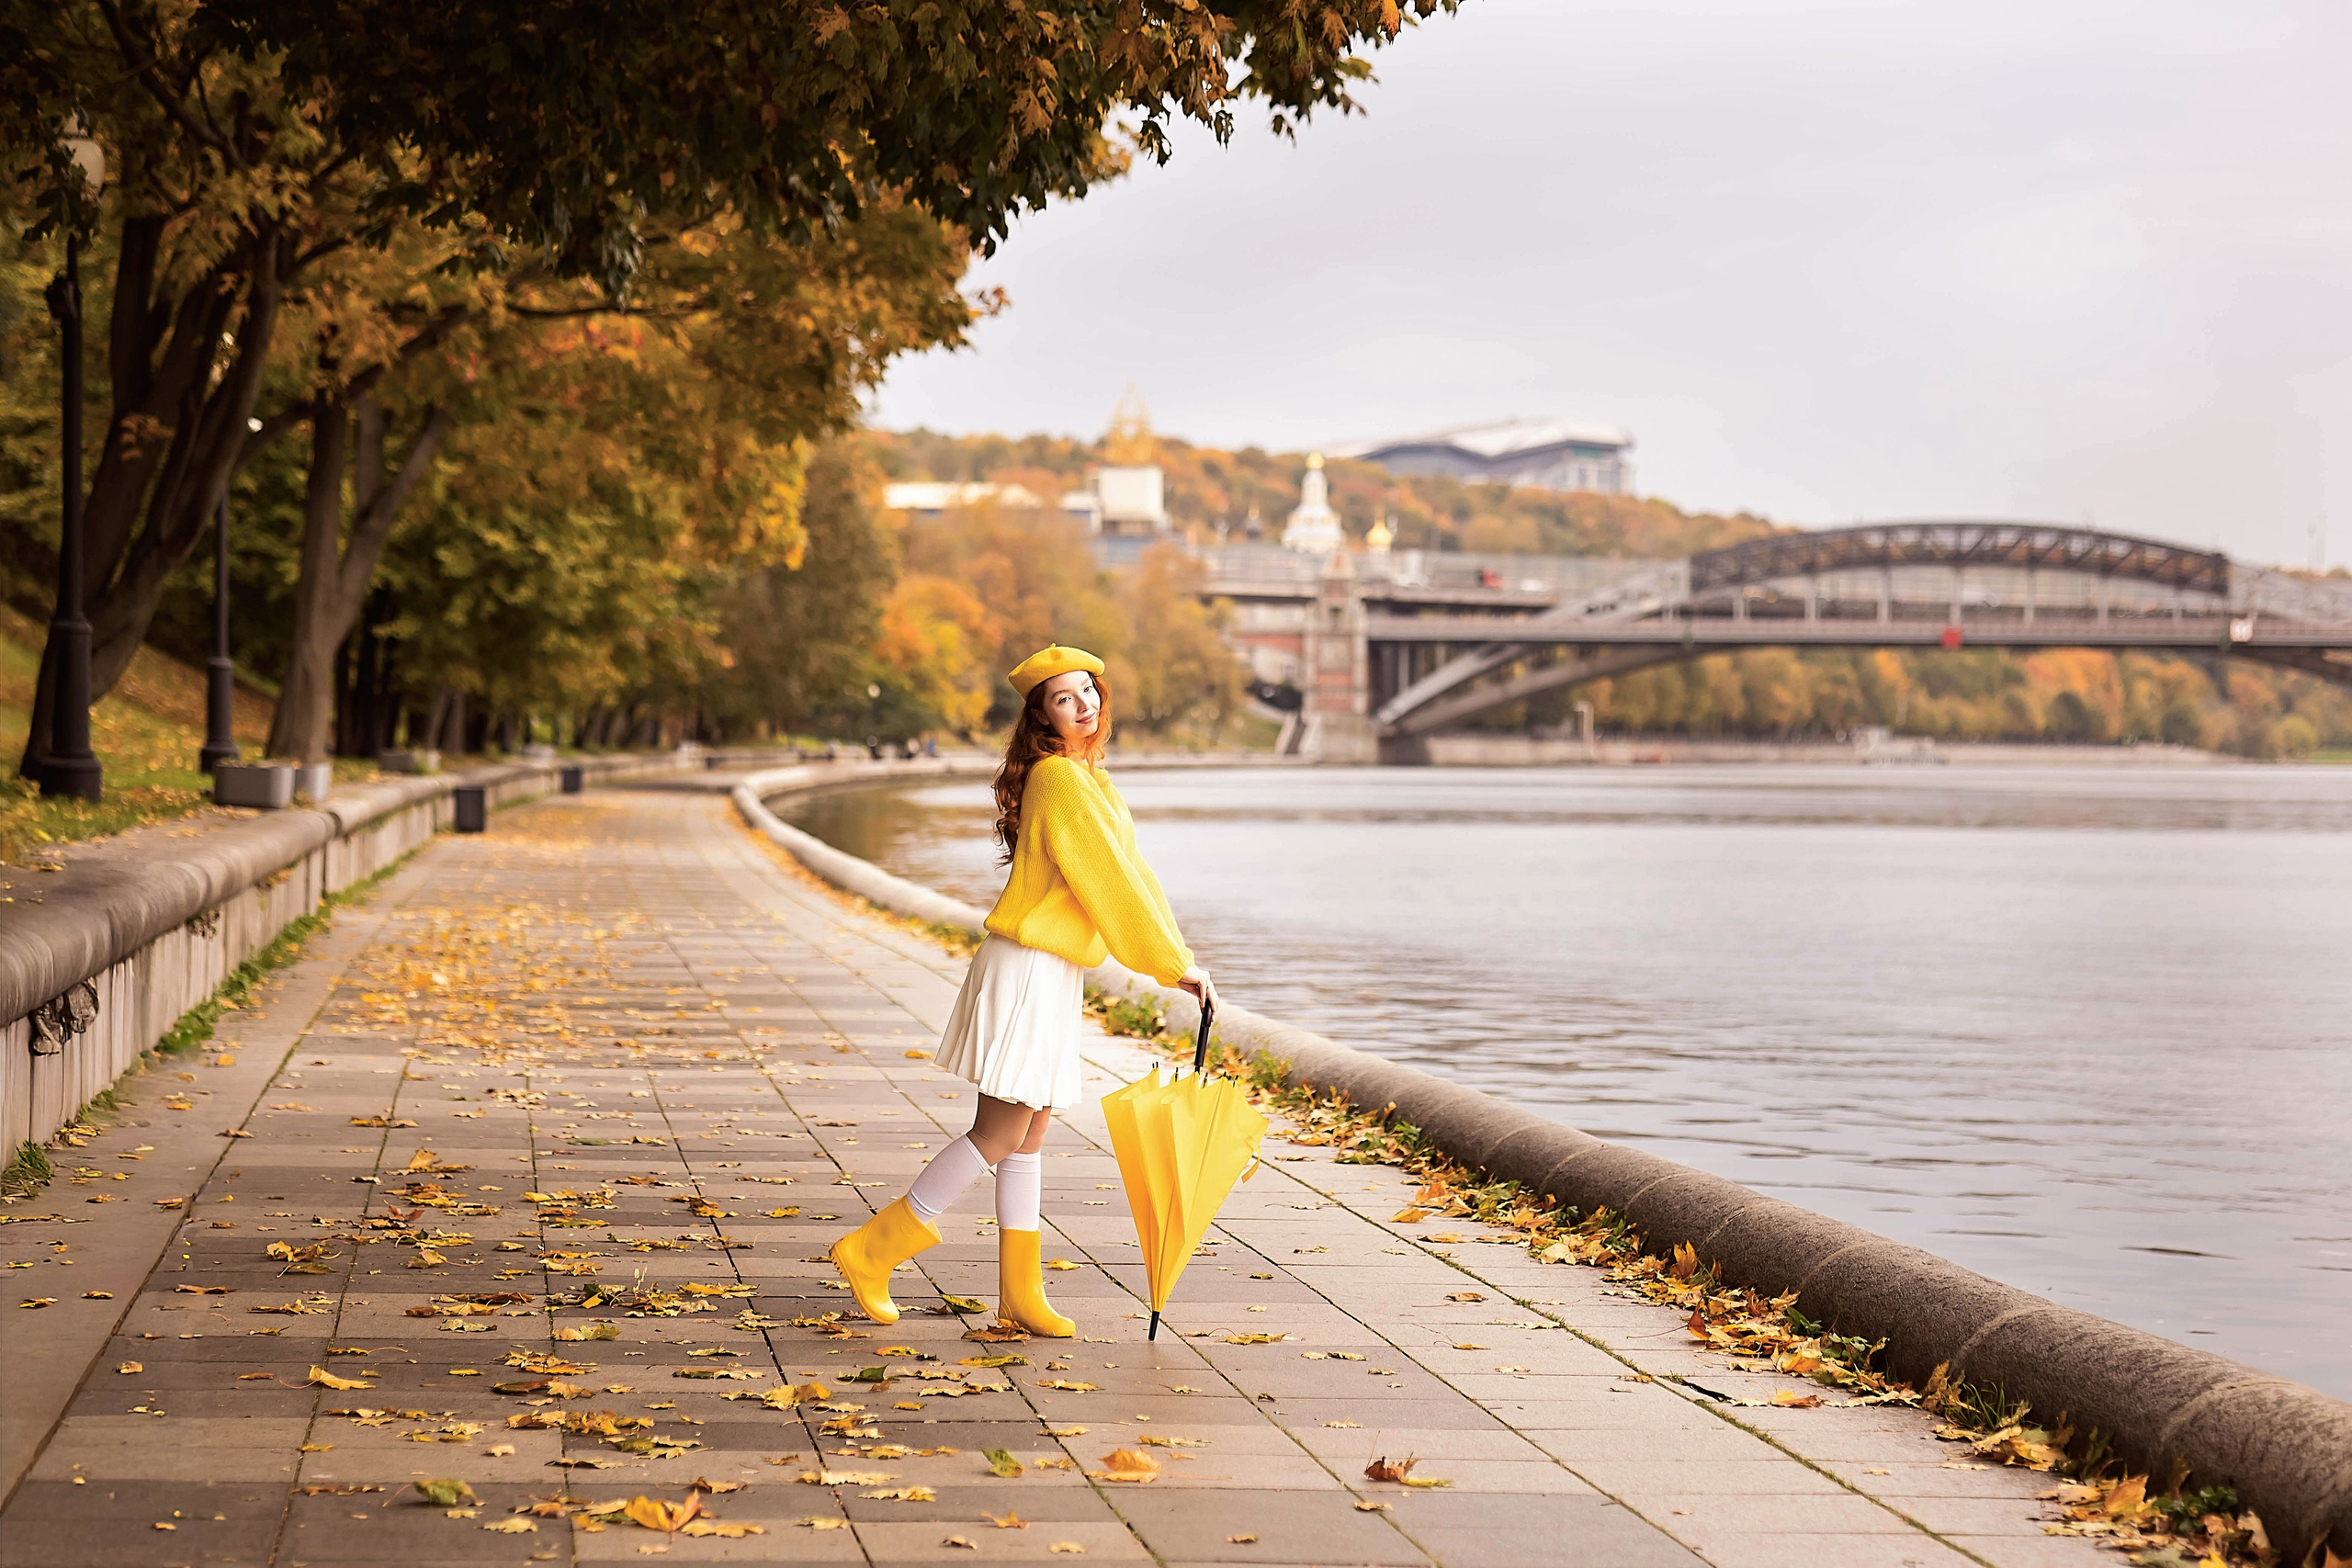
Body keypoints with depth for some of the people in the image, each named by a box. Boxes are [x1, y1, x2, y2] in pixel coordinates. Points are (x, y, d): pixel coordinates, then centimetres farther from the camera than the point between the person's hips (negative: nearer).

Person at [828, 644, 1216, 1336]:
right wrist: (1175, 963, -11)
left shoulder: (1089, 777, 15)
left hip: (1056, 975, 10)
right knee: (1000, 1131, -8)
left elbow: (1129, 870, 17)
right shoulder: (1058, 779, -16)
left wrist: (1178, 954, 9)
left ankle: (1020, 1291, 14)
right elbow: (1108, 880, -17)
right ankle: (872, 1251, -2)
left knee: (1028, 1134, 10)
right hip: (1028, 970, -10)